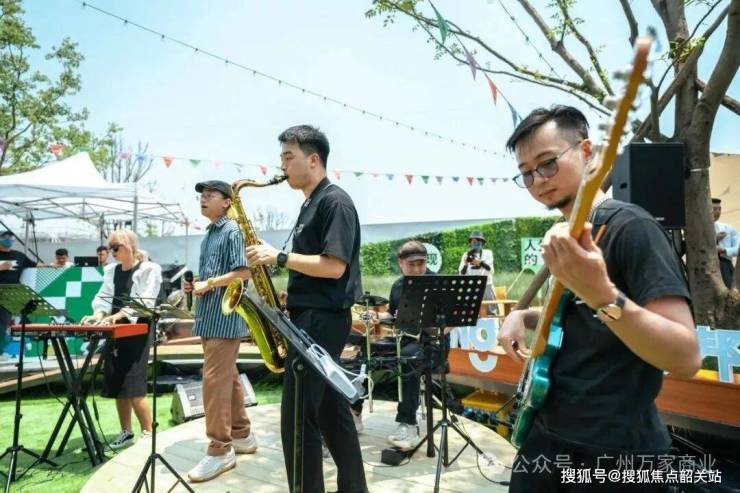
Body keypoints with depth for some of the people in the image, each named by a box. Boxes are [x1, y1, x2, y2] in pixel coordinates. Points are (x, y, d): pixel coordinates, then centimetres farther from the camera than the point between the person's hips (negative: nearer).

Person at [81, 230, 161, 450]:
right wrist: (100, 314, -14)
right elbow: (103, 297, 7)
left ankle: (148, 434, 2)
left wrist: (118, 315, -29)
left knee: (133, 385, -10)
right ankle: (126, 432, 21)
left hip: (137, 330, -6)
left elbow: (143, 301, -16)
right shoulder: (111, 271, 15)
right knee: (116, 385, 8)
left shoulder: (149, 269, -4)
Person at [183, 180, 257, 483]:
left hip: (224, 316, -9)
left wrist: (208, 284, -17)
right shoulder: (209, 234, 19)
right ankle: (242, 435, 25)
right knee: (227, 377, 14)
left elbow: (244, 272, -17)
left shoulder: (231, 231, -8)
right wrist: (194, 285, 6)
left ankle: (220, 450, -1)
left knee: (215, 380, -9)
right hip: (210, 316, 9)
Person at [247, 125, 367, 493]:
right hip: (312, 316, 10)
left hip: (322, 319, -10)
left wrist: (279, 257, -16)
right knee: (330, 411, 15)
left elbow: (333, 267, -21)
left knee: (297, 418, -5)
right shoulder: (311, 205, 17)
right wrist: (284, 286, 12)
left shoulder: (335, 202, -12)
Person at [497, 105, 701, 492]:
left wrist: (600, 294, -38)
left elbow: (687, 357, -24)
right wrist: (522, 316, 4)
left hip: (614, 452, -7)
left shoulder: (631, 227, -17)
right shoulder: (565, 236, 8)